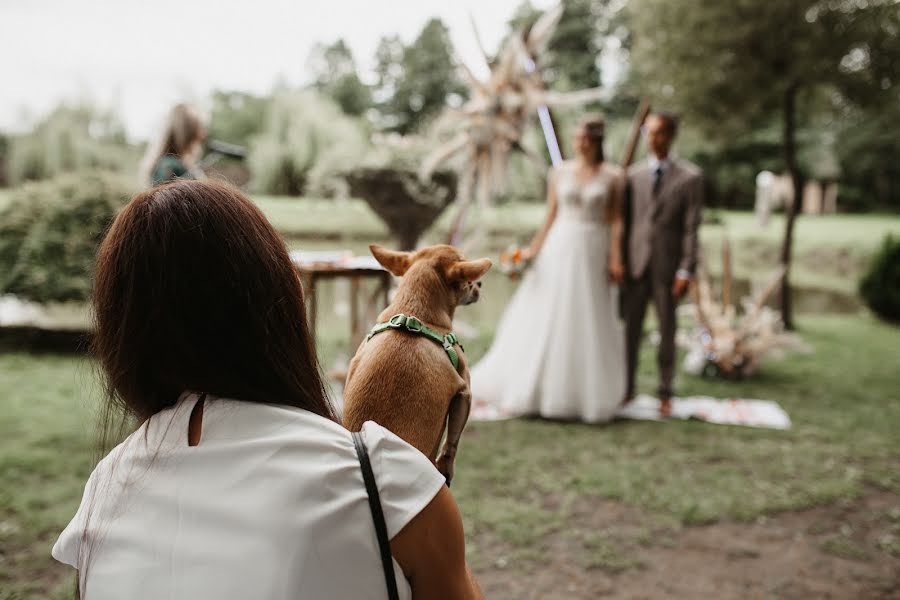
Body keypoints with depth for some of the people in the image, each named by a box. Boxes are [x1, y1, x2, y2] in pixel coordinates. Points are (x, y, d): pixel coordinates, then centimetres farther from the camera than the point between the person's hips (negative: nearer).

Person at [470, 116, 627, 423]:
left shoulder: (613, 177, 2)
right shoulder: (559, 173, 6)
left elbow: (615, 221, 0)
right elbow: (550, 217, 8)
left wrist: (615, 259, -9)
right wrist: (533, 250, 0)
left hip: (594, 253, -1)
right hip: (559, 248, 1)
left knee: (589, 325, 4)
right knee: (545, 321, 4)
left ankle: (588, 394, 15)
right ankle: (532, 388, 14)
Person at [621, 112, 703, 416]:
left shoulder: (690, 176, 0)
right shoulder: (634, 174, 9)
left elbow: (691, 227, -4)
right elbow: (626, 219, 11)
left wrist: (686, 271, -10)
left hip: (668, 266, -2)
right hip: (635, 263, 2)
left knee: (667, 331, 6)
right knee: (630, 328, 5)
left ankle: (665, 394, 17)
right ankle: (627, 388, 17)